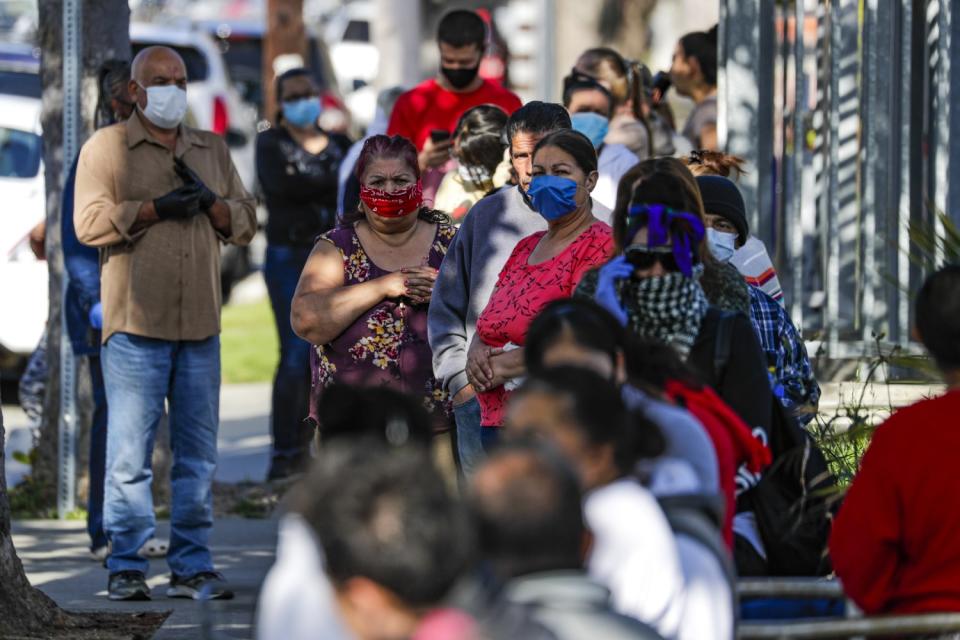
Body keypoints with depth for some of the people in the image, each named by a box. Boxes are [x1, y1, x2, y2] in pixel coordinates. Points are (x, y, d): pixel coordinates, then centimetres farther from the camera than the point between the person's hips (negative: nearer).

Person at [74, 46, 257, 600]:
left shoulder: (213, 150, 19)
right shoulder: (107, 148, 5)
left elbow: (246, 223, 14)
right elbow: (90, 222, -7)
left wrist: (208, 200, -5)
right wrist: (157, 208, -13)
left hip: (201, 326, 4)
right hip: (136, 325, -4)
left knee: (199, 452, 5)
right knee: (130, 451, -6)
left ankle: (192, 565, 10)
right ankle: (126, 566, -1)